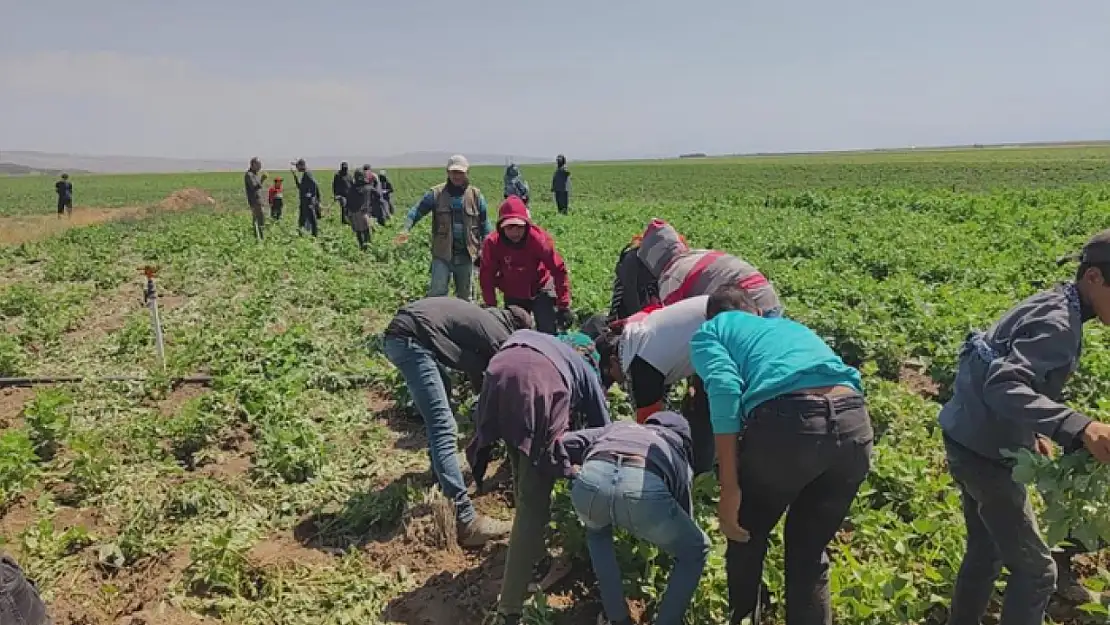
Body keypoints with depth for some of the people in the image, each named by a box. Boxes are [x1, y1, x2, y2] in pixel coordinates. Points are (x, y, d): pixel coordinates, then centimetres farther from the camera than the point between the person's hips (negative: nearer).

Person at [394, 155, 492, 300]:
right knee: (437, 293, -6)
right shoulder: (436, 193, 0)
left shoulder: (476, 195, 4)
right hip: (442, 255, -2)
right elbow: (417, 211, -4)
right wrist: (406, 229, -23)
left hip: (466, 255, 2)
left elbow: (484, 224, 8)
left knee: (464, 295, 14)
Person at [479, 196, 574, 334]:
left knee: (547, 334, -11)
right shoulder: (492, 243, -20)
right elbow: (486, 277, -10)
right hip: (512, 297, 2)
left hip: (540, 291, -2)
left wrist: (564, 306, -21)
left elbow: (559, 270, -20)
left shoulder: (539, 238, -24)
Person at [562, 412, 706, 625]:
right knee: (695, 551, 30)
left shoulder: (619, 426, 42)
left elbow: (567, 443, 27)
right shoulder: (678, 450, 39)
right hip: (646, 487, -2)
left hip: (591, 478, 2)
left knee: (596, 532, 41)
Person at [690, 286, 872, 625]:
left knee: (745, 537, 24)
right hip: (855, 420, 5)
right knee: (810, 551, 26)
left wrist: (729, 489, -3)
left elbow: (724, 388, 0)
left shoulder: (709, 331, 21)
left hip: (788, 419, -5)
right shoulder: (789, 325, 39)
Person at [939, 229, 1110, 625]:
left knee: (985, 552, 22)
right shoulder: (1059, 324, -22)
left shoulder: (1053, 306, 7)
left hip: (969, 439, 9)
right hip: (984, 449, -9)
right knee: (1035, 569, 4)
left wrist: (1032, 431, 12)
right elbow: (1003, 388, -36)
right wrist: (1078, 427, -45)